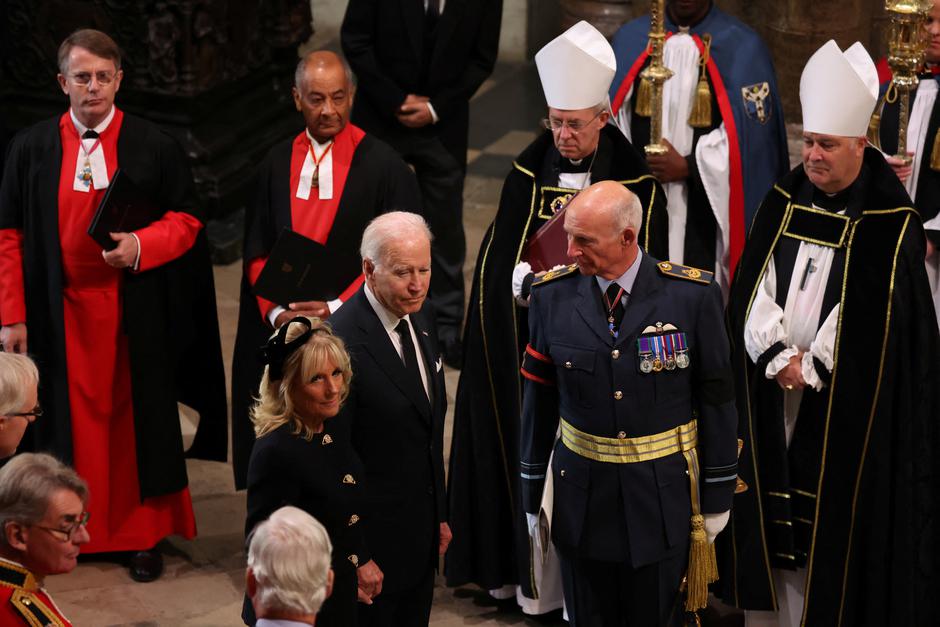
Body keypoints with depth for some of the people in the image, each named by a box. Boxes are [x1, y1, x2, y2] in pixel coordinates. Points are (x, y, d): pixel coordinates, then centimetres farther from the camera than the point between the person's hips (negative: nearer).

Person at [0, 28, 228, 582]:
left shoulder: (154, 147, -2)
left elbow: (187, 219, 2)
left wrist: (140, 246, -18)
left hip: (136, 312, 0)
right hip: (60, 311, 1)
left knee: (137, 417, 7)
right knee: (71, 417, 7)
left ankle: (144, 533, 18)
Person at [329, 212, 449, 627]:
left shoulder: (420, 315, 2)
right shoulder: (343, 343, -24)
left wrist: (439, 515, 17)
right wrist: (354, 556, -17)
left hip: (422, 529, 8)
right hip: (374, 536, -8)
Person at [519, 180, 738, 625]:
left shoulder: (693, 295, -11)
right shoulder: (552, 295, -5)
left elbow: (715, 400, -3)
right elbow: (539, 401, 2)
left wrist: (717, 497, 1)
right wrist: (531, 496, 7)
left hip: (662, 497, -1)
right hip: (581, 493, 2)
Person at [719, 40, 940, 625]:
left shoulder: (891, 224, -9)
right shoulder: (785, 203, 6)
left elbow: (869, 314, -13)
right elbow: (753, 289, 2)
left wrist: (810, 370, -13)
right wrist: (779, 357, -10)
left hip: (844, 405, -4)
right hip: (771, 393, 5)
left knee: (835, 521, 0)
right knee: (772, 512, 9)